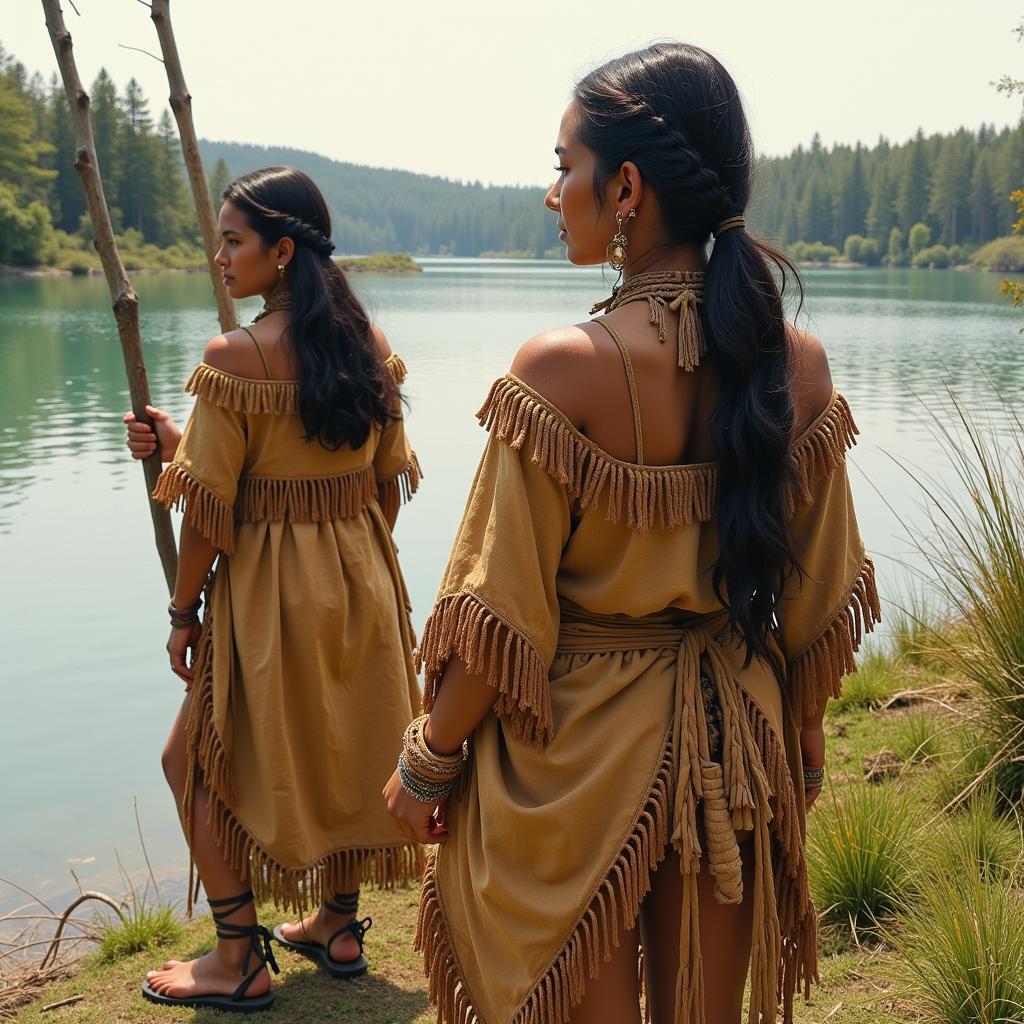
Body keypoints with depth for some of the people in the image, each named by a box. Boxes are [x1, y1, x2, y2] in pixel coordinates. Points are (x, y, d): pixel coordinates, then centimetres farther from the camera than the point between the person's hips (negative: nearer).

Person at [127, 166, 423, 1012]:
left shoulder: (236, 357, -19)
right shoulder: (371, 345, 0)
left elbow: (210, 504, -16)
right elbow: (389, 478, 7)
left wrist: (183, 610, -5)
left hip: (272, 589, -6)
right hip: (363, 583, 7)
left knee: (199, 759, 11)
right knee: (342, 749, 20)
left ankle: (240, 961, 17)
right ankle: (338, 926, 35)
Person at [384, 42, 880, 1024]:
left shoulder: (559, 370, -21)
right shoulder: (798, 363, -7)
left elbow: (502, 619, -17)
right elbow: (816, 597, 2)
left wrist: (425, 762, -2)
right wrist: (798, 748, 17)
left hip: (576, 750, -4)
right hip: (731, 745, 5)